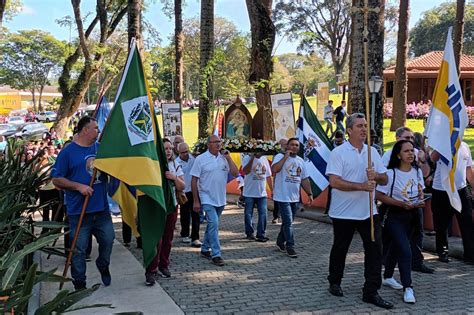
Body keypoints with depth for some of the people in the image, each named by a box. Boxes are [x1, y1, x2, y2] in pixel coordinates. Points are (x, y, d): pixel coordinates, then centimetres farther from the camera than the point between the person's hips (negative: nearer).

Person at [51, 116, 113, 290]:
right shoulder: (68, 152, -6)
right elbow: (56, 179, -6)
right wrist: (79, 186, -16)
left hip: (102, 208, 5)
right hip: (79, 211, -4)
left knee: (108, 240, 11)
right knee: (79, 248, 3)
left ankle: (103, 265, 39)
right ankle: (79, 283, 17)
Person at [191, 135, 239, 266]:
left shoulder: (224, 158, 3)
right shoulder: (201, 159, -8)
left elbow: (235, 173, -5)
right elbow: (194, 180, -7)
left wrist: (228, 158, -13)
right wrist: (196, 201, -9)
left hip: (220, 199, 5)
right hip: (207, 199, -5)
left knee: (212, 225, 15)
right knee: (214, 224, -14)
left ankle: (205, 249, 30)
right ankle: (216, 254, -10)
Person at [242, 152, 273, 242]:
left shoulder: (264, 159, 8)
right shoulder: (247, 158, -6)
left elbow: (268, 176, 13)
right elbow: (246, 171, -25)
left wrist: (272, 190, 10)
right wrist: (252, 157, -25)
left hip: (262, 193, 4)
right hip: (249, 193, -4)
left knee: (263, 214, -1)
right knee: (248, 214, 6)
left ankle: (261, 234, 6)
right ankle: (249, 233, 20)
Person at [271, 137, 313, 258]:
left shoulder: (301, 161, 13)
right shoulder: (280, 156, -6)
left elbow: (304, 179, 16)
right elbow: (274, 169, -25)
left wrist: (310, 194, 10)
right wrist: (286, 156, -21)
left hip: (295, 198, 7)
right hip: (282, 197, -6)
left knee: (288, 222, 14)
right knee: (288, 222, -9)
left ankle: (280, 242, 29)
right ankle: (290, 247, -3)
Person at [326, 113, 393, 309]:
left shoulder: (372, 151, 7)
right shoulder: (338, 153, -9)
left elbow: (384, 180, 9)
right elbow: (334, 182, -18)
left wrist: (376, 175, -14)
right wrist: (361, 186, -23)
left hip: (368, 211, 4)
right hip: (343, 212, -4)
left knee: (375, 249, -2)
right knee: (340, 249, 12)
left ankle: (371, 292, 7)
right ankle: (334, 282, 33)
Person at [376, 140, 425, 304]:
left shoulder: (417, 171, 2)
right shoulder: (391, 173, -16)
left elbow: (420, 192, 15)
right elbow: (379, 195, -15)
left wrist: (421, 201, -8)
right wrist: (401, 204, -22)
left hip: (412, 215, 6)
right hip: (395, 216, -6)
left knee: (397, 247, 19)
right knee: (405, 251, -14)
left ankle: (388, 277, 36)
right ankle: (408, 288, -8)